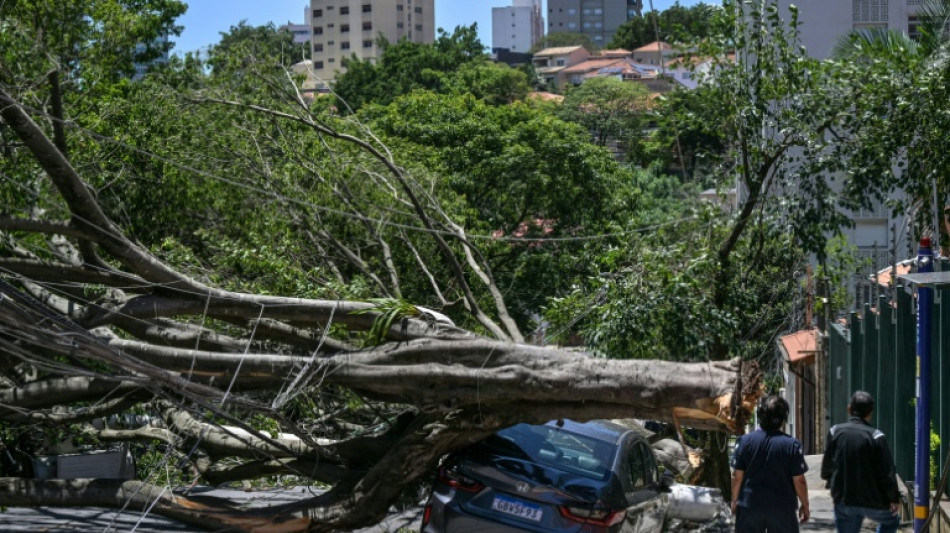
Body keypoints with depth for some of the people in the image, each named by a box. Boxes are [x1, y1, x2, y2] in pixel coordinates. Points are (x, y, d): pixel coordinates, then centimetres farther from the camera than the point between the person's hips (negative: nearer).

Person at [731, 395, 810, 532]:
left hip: (750, 506, 1)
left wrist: (734, 501, 12)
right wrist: (805, 505, 6)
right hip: (782, 509, -1)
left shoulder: (744, 441, -5)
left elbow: (737, 476, -2)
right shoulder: (792, 444, -9)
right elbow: (799, 481, -7)